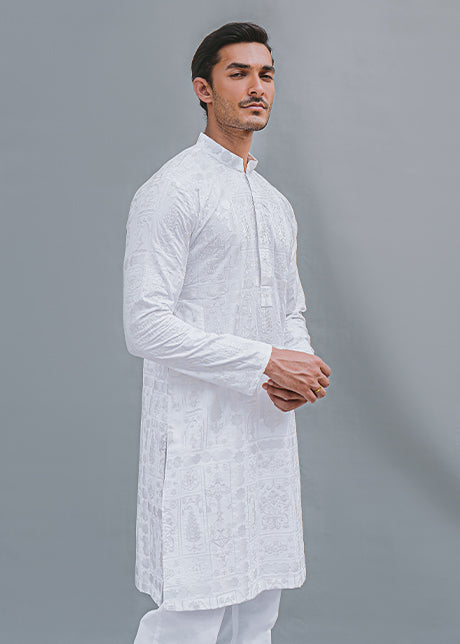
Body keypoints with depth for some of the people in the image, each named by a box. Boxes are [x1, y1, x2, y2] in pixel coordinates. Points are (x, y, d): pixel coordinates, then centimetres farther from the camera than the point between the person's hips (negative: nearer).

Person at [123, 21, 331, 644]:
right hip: (196, 442, -8)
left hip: (270, 436, 8)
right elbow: (147, 326, -17)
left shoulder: (276, 204, 17)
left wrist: (302, 366, 0)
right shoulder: (170, 191, -9)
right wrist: (267, 361, -17)